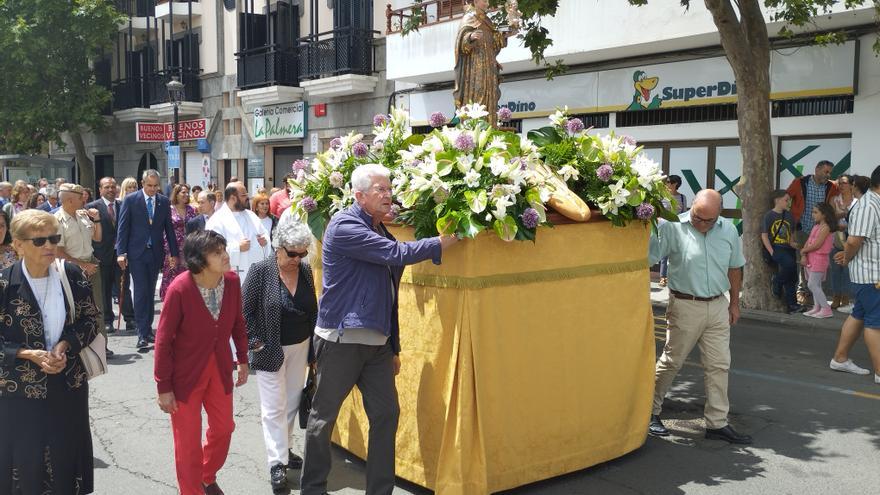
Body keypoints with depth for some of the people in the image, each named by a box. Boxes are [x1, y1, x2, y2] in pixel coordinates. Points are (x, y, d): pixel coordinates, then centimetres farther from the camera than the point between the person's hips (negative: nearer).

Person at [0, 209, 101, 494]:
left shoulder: (71, 275, -3)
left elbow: (92, 319, 4)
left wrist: (65, 345, -12)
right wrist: (30, 354, -21)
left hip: (69, 384, 3)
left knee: (67, 455, 15)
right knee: (28, 462, 8)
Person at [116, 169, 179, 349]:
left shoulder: (164, 202, 6)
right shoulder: (130, 200, -2)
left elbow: (169, 228, 10)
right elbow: (123, 227, -3)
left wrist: (174, 253, 8)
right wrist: (121, 252, -9)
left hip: (155, 253, 3)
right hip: (137, 253, -3)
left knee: (150, 292, 8)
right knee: (141, 292, -6)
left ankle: (147, 330, 16)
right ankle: (143, 333, -4)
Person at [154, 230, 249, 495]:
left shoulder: (232, 281, -13)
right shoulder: (179, 288, -25)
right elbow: (163, 340, -18)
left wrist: (243, 360, 10)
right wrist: (163, 387, -14)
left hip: (220, 368, 5)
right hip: (186, 373, -5)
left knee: (224, 428, 20)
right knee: (188, 439, 9)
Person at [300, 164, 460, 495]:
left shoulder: (380, 232, 13)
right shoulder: (345, 226, -13)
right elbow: (398, 254, -22)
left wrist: (394, 346, 19)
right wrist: (445, 242, -15)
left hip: (377, 342, 8)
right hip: (341, 340, -8)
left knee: (386, 414, 7)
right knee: (323, 417, 5)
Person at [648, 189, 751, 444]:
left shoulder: (728, 230, 3)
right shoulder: (673, 228, -14)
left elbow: (734, 267, 15)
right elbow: (646, 258, -18)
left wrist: (735, 303, 18)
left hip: (718, 306, 5)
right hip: (685, 306, -5)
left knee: (719, 365, 7)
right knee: (670, 362, 4)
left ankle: (717, 423, 16)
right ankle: (650, 411, 20)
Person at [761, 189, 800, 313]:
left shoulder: (789, 215, 14)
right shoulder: (769, 216, -3)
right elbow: (764, 235, -6)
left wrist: (792, 244, 4)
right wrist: (771, 252, -14)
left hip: (787, 248, 6)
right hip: (775, 247, -6)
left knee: (792, 277, 1)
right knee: (789, 263, -32)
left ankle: (792, 305, 7)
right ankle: (777, 282, -6)